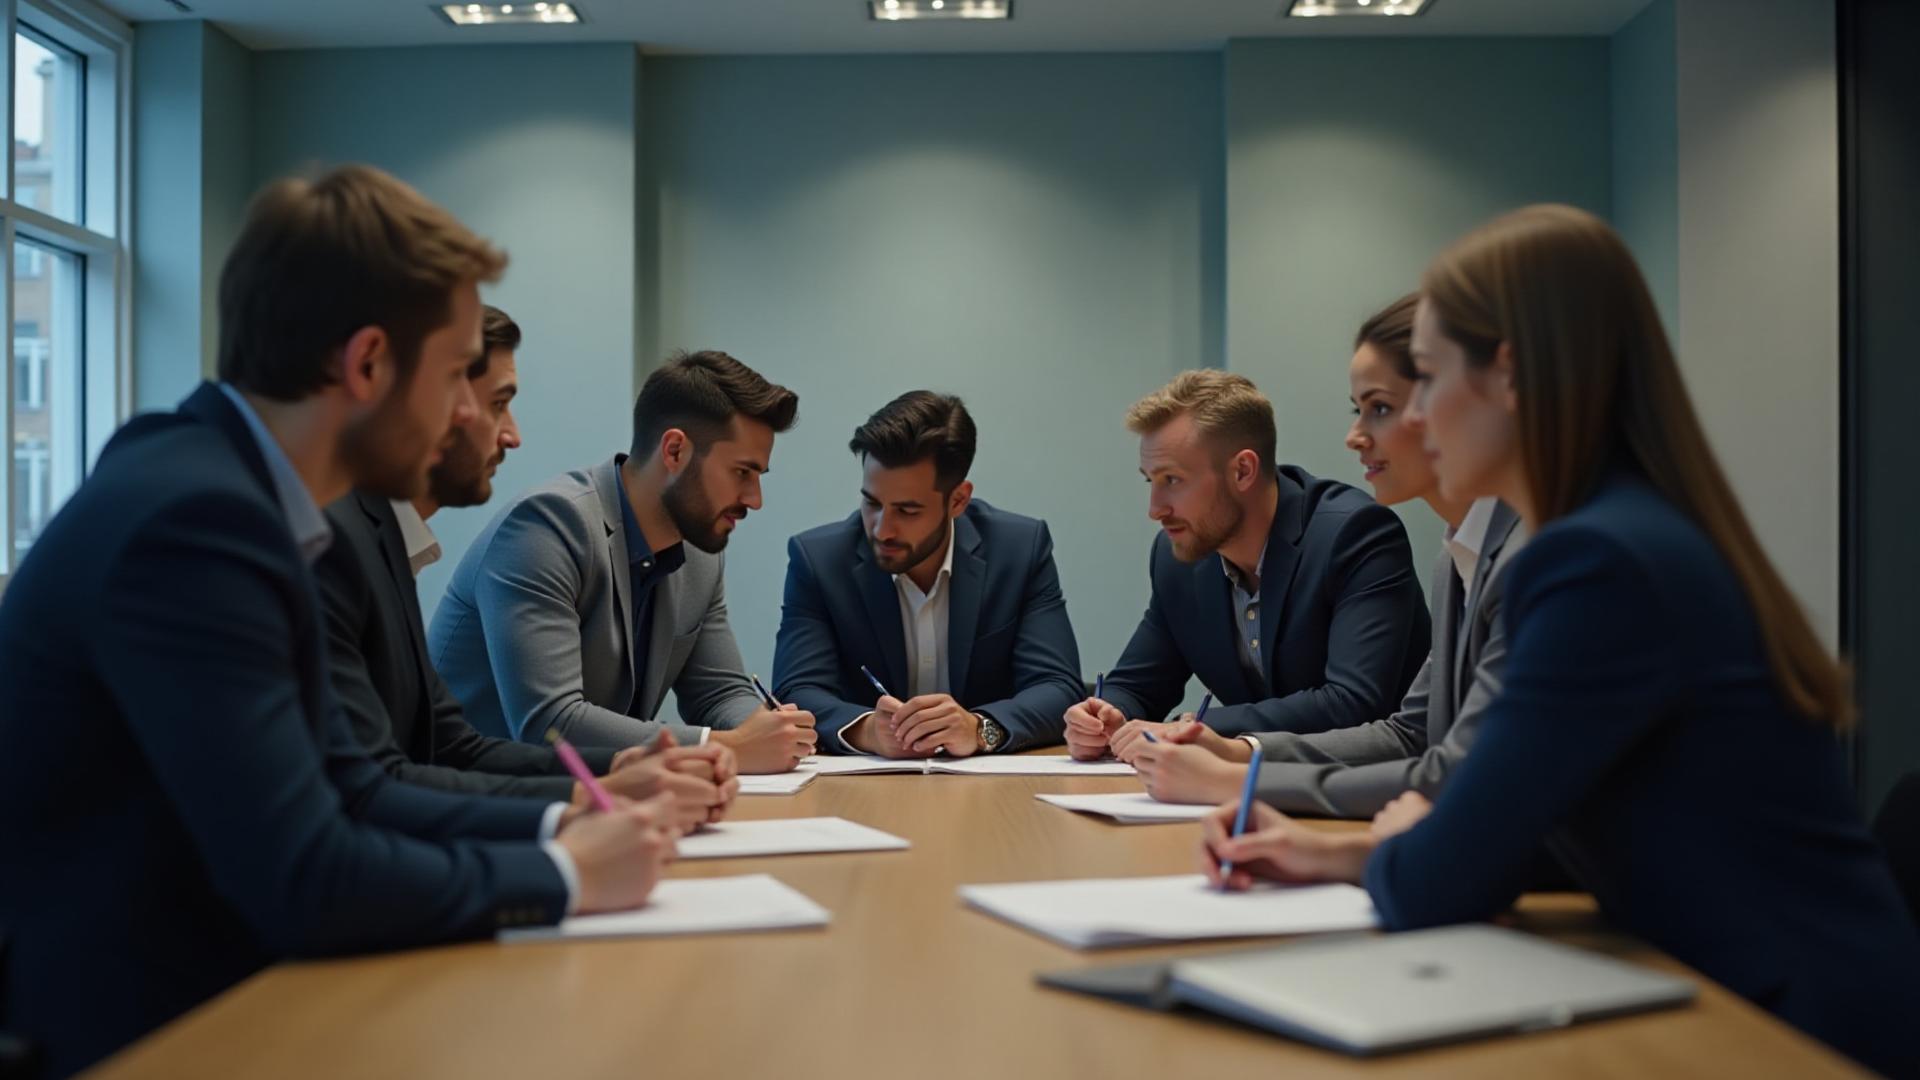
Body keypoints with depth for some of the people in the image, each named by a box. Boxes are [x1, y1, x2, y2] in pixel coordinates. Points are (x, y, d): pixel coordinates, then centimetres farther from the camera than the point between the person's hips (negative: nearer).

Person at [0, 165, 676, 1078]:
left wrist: (557, 826, -3)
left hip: (192, 997, 8)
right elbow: (303, 879, -27)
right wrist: (563, 874, -14)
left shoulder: (222, 491, 5)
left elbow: (348, 790, 8)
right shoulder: (193, 518, -23)